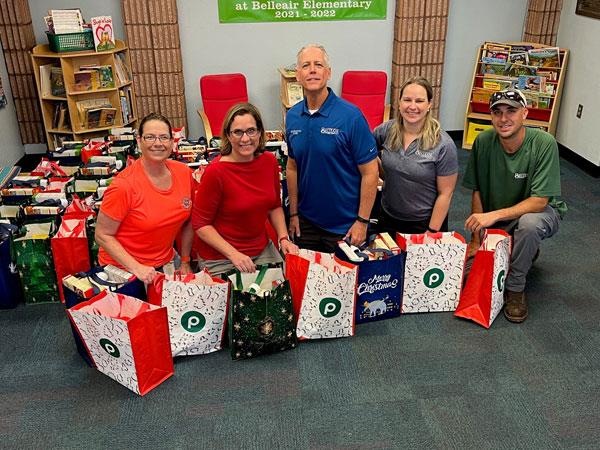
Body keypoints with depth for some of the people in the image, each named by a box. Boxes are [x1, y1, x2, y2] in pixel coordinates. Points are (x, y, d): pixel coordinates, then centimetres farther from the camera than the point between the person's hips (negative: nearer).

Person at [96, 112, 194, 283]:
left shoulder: (184, 173, -7)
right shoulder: (125, 185, -22)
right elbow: (103, 235, -17)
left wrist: (185, 263, 7)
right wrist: (137, 268, -24)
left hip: (165, 264, 5)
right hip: (122, 269, -5)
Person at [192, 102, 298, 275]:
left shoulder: (269, 162, -4)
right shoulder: (215, 171, -21)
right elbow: (200, 224, -14)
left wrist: (283, 238, -3)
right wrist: (233, 254, -22)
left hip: (263, 250, 5)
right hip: (220, 258, -5)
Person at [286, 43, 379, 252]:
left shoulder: (351, 116, -16)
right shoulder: (292, 117, 0)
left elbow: (370, 173, -13)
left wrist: (362, 221, -13)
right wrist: (293, 214, 8)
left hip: (345, 226, -4)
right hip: (306, 222, 4)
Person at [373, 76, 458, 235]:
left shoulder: (443, 144, -17)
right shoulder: (387, 130, -8)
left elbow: (445, 193, -14)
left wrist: (432, 231, -14)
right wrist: (389, 178, 3)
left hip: (425, 223, -3)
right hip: (388, 218, 4)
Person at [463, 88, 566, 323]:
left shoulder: (544, 144, -25)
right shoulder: (483, 141, -15)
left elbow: (539, 201, -26)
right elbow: (477, 192, -6)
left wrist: (493, 216, -35)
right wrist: (475, 240, -8)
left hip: (541, 211, -3)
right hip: (495, 218, 4)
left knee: (528, 223, -40)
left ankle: (515, 288, -14)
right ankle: (527, 252, 16)